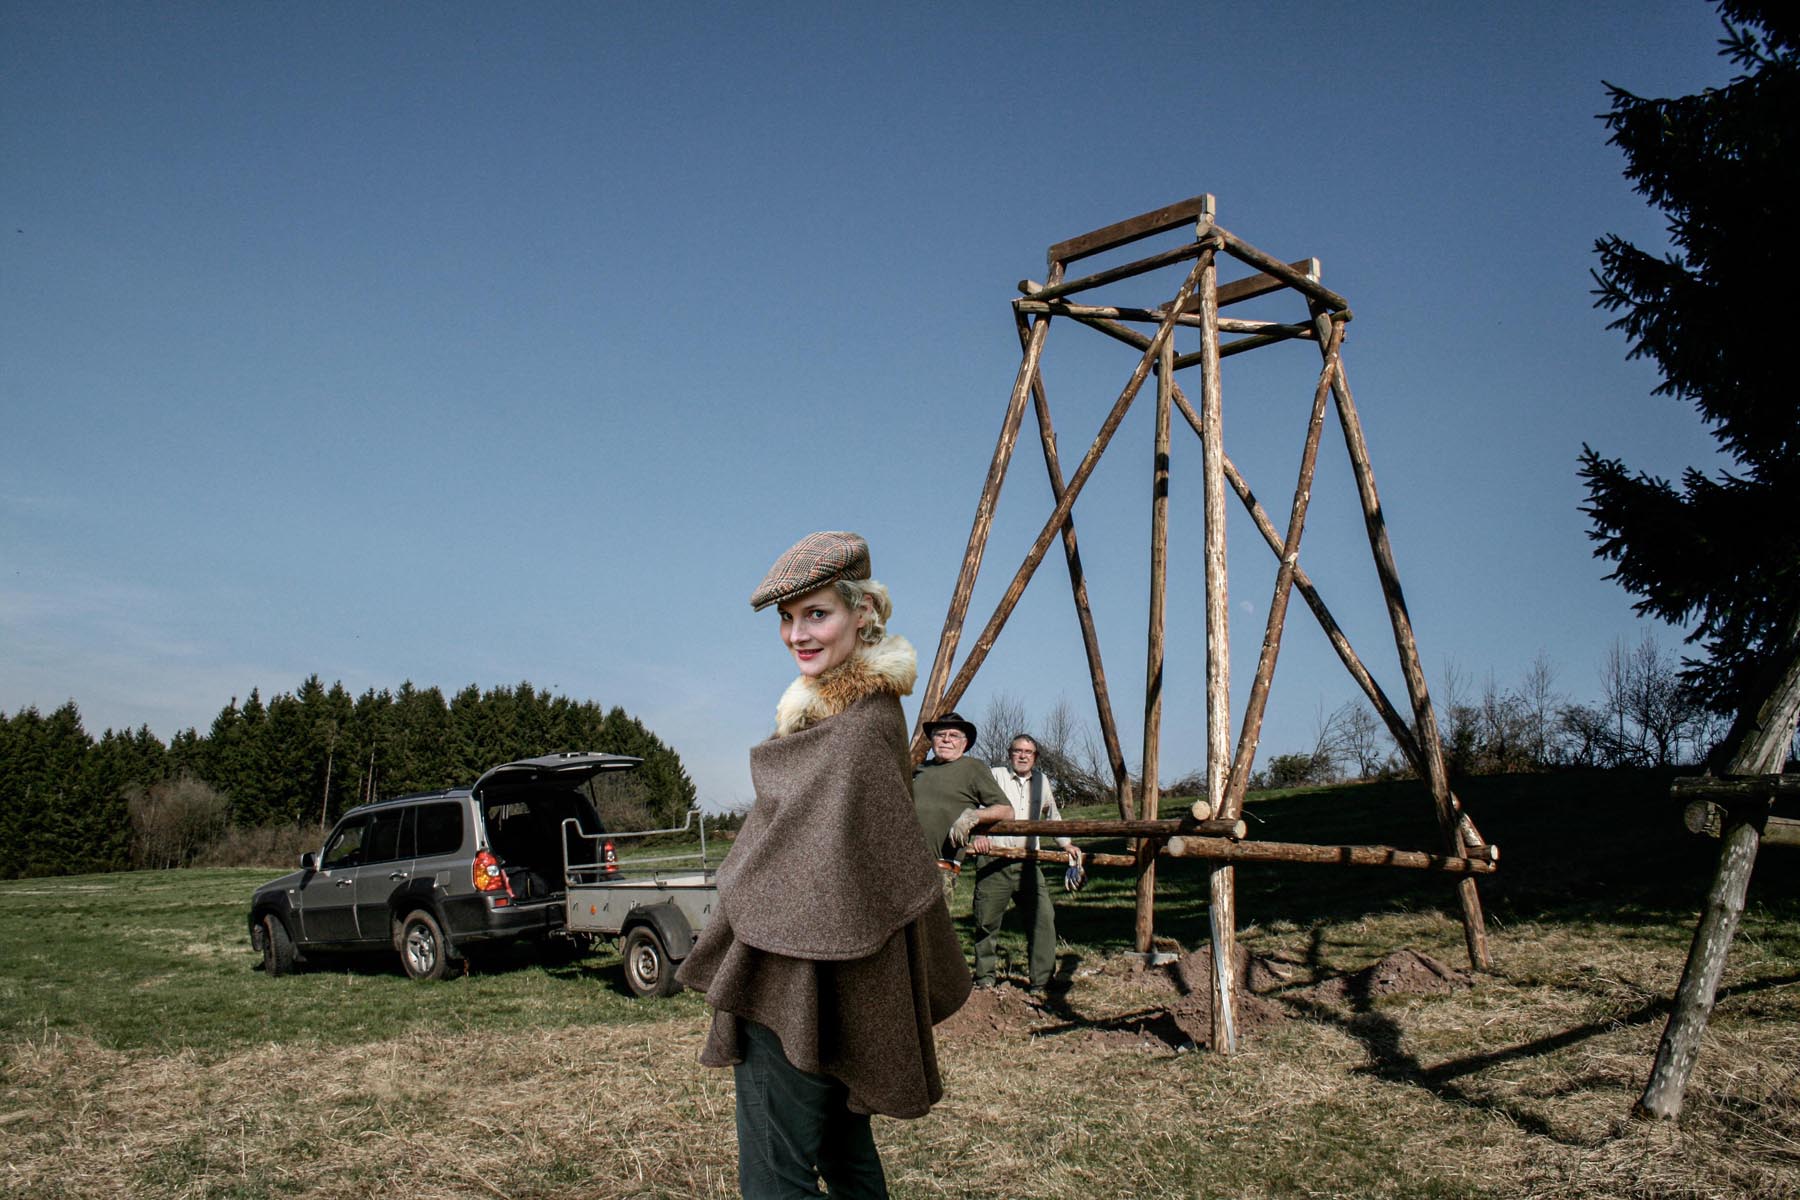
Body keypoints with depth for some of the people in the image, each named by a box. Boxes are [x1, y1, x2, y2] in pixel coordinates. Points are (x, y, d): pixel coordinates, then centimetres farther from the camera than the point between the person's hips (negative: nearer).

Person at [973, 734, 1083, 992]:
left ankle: (1042, 981, -2)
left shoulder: (1041, 782, 17)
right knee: (987, 921, 1)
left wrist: (1066, 843, 29)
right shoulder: (995, 776, 2)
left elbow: (1052, 816, 31)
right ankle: (984, 976, 19)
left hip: (1027, 862, 3)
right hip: (994, 861, -3)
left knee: (1043, 917, -9)